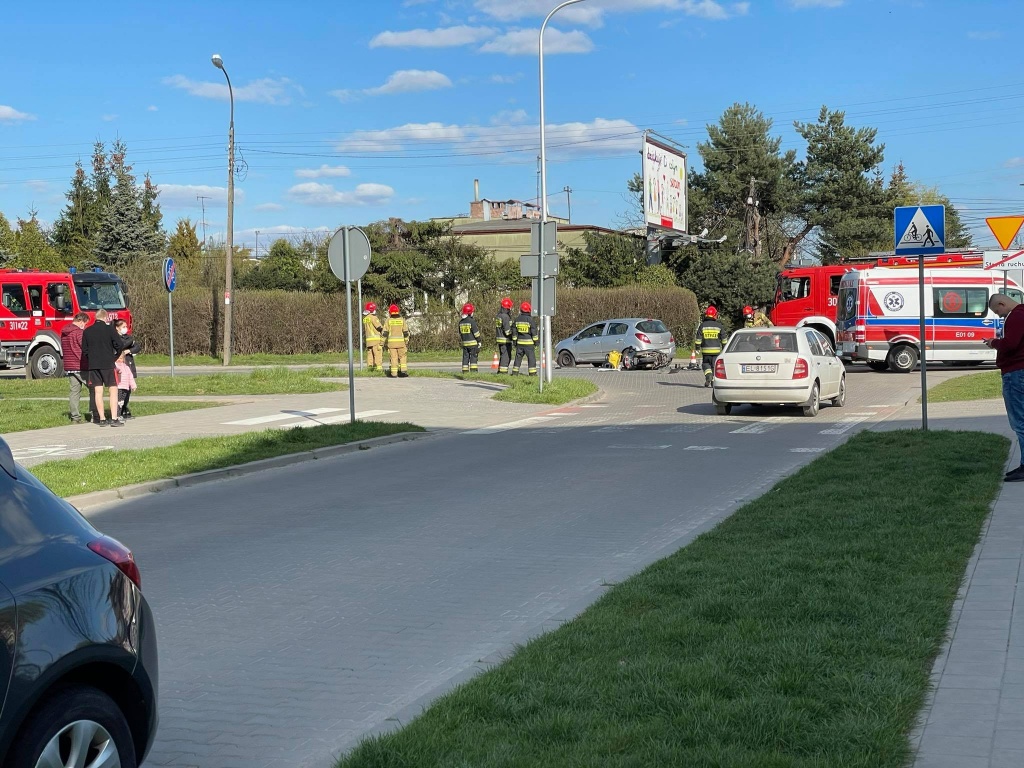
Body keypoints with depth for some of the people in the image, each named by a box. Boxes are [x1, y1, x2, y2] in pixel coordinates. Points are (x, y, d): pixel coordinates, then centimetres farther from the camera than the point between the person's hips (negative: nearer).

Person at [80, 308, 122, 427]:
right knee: (113, 389, 0)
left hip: (93, 364, 4)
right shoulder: (109, 328, -5)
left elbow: (84, 351, 9)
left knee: (98, 391, 6)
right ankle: (114, 419, -9)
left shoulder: (87, 331, 7)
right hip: (108, 364, -4)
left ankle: (102, 419, 5)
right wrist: (115, 357, 7)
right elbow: (118, 345, -9)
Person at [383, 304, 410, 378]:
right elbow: (405, 332, 0)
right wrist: (407, 342, 5)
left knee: (393, 357, 2)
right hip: (401, 341, 0)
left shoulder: (389, 320, -1)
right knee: (403, 356, 10)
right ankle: (403, 370, -2)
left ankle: (394, 373, 0)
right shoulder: (402, 320, 2)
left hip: (391, 342, 0)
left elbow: (385, 332, -2)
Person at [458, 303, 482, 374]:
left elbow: (460, 333, 15)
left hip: (465, 343, 6)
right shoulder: (471, 321, -13)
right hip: (473, 343, -6)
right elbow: (476, 332, -12)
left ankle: (465, 371, 8)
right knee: (473, 357, -3)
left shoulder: (461, 322, 8)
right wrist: (479, 341, -5)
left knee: (465, 357, 9)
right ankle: (473, 370, -8)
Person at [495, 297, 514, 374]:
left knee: (502, 356, 17)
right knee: (506, 356, -4)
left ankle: (500, 371, 21)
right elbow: (507, 331, -19)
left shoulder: (498, 315, 11)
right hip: (505, 340, -9)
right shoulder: (505, 317, -18)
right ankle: (503, 371, -6)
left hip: (499, 339, 9)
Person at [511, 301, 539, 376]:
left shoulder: (517, 319, 5)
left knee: (518, 357, 11)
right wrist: (536, 342, -1)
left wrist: (514, 342, 17)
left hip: (520, 342, 4)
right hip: (529, 343, -4)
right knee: (531, 358, -1)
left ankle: (515, 372, 11)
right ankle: (532, 373, -4)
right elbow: (534, 332, -9)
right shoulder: (530, 320, -10)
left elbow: (514, 332, 9)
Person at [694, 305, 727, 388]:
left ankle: (708, 375, -10)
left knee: (706, 364, 14)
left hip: (706, 350, 0)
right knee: (715, 366, 9)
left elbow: (698, 338, -1)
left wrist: (697, 347, 7)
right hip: (716, 350, 0)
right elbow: (723, 339, 5)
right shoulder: (719, 326, 1)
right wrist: (724, 347, 16)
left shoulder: (702, 326, -1)